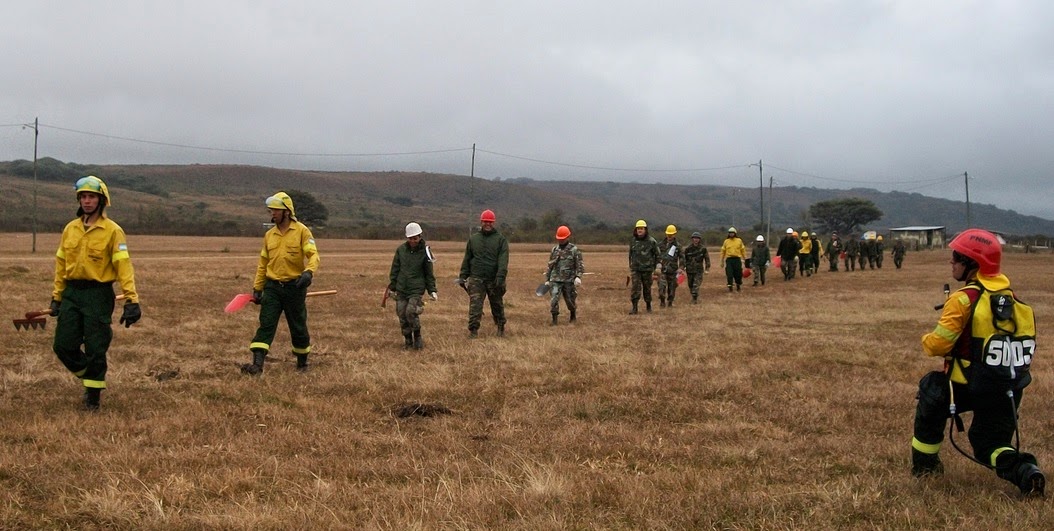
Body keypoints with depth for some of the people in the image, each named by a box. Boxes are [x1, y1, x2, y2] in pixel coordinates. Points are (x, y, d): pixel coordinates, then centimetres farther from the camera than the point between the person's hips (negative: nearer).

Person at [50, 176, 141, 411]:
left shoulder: (112, 230, -6)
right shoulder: (70, 228, 10)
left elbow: (123, 265, -12)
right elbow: (61, 263, 15)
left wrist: (131, 300, -19)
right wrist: (56, 296, 12)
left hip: (98, 294, -5)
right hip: (72, 293, 5)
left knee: (95, 350, 0)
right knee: (63, 346, 4)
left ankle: (93, 397, 15)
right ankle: (90, 378, 29)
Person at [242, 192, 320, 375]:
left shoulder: (301, 231, -4)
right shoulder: (269, 234, 10)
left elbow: (313, 255, -11)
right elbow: (263, 263, 16)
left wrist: (309, 272, -30)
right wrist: (257, 288, 12)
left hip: (295, 286, -3)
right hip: (272, 286, 3)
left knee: (298, 327, 8)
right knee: (266, 324, -8)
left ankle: (302, 363, 26)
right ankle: (258, 364, -15)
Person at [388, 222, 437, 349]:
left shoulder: (425, 251, -2)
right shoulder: (401, 249, 3)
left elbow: (429, 273, 5)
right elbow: (394, 270, 11)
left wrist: (432, 290, 2)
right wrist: (392, 287, 12)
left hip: (417, 289, -3)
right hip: (401, 289, 3)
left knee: (411, 312, -19)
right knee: (402, 315, 2)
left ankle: (417, 337, 0)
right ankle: (407, 341, 17)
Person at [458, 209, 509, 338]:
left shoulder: (500, 239, 2)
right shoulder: (473, 239, 13)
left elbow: (503, 259, -9)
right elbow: (467, 259, 15)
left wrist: (501, 276, -21)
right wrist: (463, 276, 9)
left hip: (494, 280, -1)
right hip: (476, 279, 1)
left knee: (497, 305, 11)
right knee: (475, 305, -9)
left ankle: (501, 328, 27)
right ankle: (473, 330, -7)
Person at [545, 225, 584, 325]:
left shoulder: (574, 250, -2)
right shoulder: (554, 250, 10)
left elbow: (579, 265, -7)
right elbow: (550, 266, 16)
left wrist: (578, 277, -22)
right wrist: (547, 279, 14)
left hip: (569, 280, -2)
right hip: (555, 280, 2)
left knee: (570, 300, 11)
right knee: (554, 299, -12)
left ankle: (573, 315, 38)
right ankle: (554, 320, -6)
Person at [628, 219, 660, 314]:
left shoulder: (651, 241, -5)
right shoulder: (633, 241, 7)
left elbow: (657, 255, 1)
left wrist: (657, 266, -2)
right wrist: (630, 266, 22)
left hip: (647, 269, -2)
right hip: (635, 269, 2)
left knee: (647, 288, 9)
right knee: (634, 287, -10)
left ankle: (648, 304, 27)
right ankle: (634, 307, -11)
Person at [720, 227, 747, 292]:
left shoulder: (739, 241, 7)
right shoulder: (726, 241, 8)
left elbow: (743, 250, 10)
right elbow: (723, 251, 11)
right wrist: (722, 261, 9)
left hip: (737, 259, 0)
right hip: (729, 259, 0)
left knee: (738, 274, 1)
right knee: (729, 274, -8)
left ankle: (738, 285, 21)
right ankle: (730, 286, -3)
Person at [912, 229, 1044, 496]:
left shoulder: (965, 299, -16)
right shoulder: (1013, 299, 6)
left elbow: (939, 344, -17)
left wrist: (926, 340, 5)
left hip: (969, 388, -6)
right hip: (1010, 391, 6)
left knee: (931, 388, 24)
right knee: (991, 445, 21)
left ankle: (924, 464, 27)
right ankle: (1023, 470, -11)